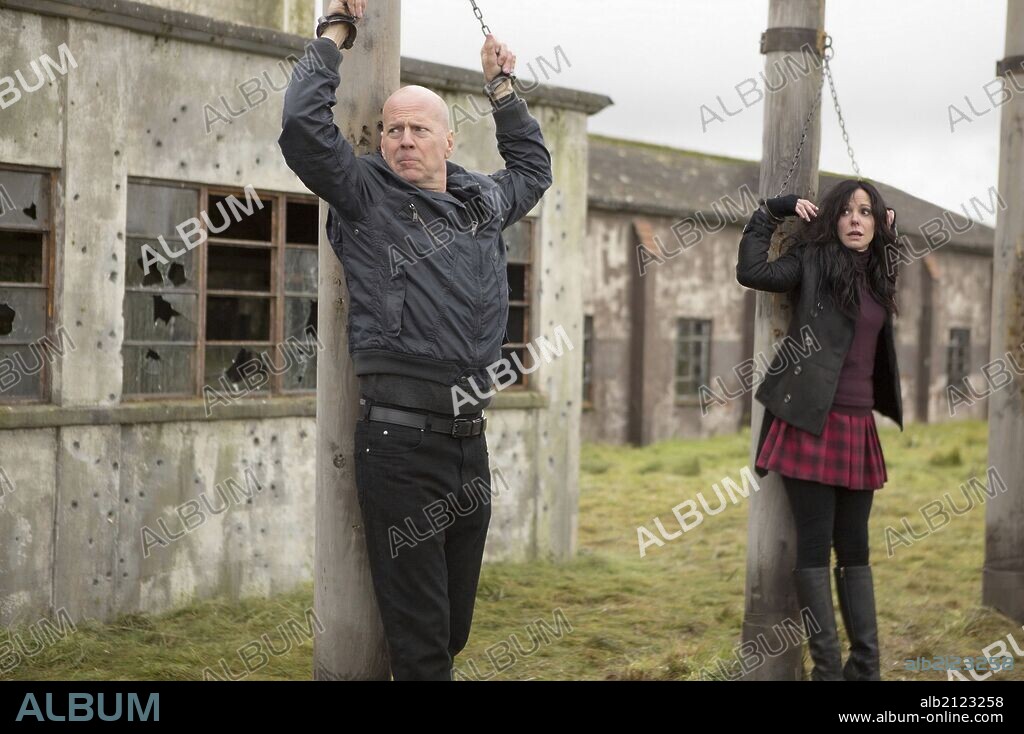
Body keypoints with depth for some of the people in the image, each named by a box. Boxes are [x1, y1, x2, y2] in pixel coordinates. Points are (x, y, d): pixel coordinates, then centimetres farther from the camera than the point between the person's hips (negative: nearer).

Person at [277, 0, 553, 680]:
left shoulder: (483, 200, 16)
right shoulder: (367, 197, 1)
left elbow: (533, 166, 37)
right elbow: (304, 125, -13)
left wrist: (503, 88, 32)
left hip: (470, 441, 6)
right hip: (400, 440, -6)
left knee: (456, 625, 14)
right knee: (420, 639, -2)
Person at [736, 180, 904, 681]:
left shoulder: (877, 275, 14)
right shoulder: (812, 262, -3)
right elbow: (751, 272, -18)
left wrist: (889, 235, 24)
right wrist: (774, 210, -8)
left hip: (858, 428, 6)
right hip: (811, 422, -6)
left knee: (854, 547, 9)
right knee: (816, 543, -4)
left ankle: (865, 666, 12)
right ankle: (827, 667, -1)